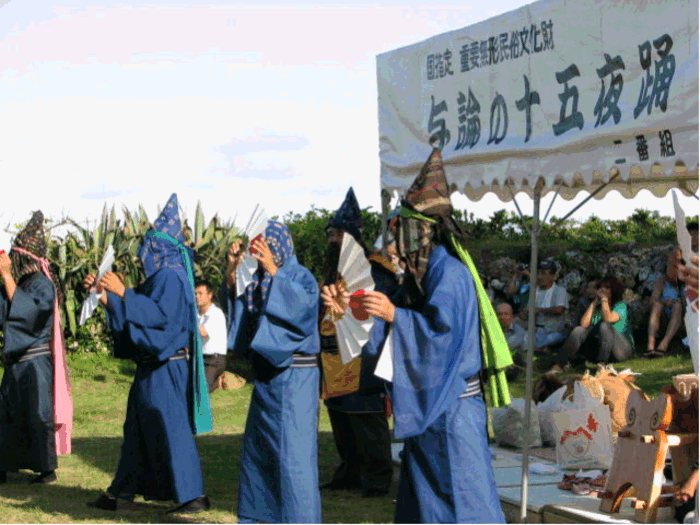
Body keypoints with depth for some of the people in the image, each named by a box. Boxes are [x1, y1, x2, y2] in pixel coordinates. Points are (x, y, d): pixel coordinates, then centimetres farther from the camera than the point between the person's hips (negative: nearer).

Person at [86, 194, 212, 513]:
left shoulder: (171, 277, -14)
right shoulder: (158, 277, 16)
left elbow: (161, 314, -25)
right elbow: (137, 308, 19)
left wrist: (122, 293, -24)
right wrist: (104, 292, 12)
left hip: (165, 368, -10)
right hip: (151, 366, 10)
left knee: (171, 427, -9)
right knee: (139, 427, 13)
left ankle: (194, 495, -5)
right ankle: (122, 492, 20)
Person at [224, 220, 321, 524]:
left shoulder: (301, 277, -8)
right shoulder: (257, 280, 11)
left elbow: (302, 307, -26)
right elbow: (237, 312, 3)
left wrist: (273, 271, -27)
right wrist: (232, 274, -9)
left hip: (294, 377, -8)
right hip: (265, 376, 8)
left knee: (293, 453, -11)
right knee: (256, 450, 14)